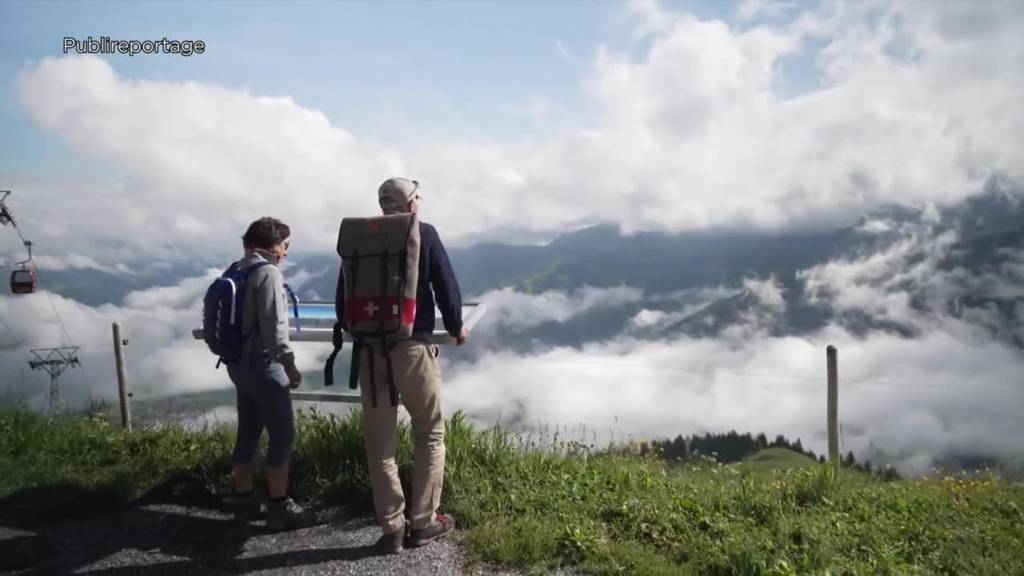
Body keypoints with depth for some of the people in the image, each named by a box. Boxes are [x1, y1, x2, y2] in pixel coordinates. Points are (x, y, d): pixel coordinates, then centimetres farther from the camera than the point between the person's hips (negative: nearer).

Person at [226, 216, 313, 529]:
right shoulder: (268, 272, -15)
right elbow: (273, 325, -21)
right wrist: (289, 362, -15)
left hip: (239, 363, 9)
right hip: (263, 365, -9)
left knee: (248, 432, 15)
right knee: (282, 434, -3)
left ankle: (244, 500, 23)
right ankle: (280, 506, 2)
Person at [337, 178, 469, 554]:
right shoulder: (424, 234, -2)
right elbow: (446, 286, -2)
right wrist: (456, 327, 17)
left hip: (369, 351, 3)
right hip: (413, 348, -3)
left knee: (380, 443, 9)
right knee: (430, 433, 12)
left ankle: (392, 529, 13)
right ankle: (422, 523, 15)